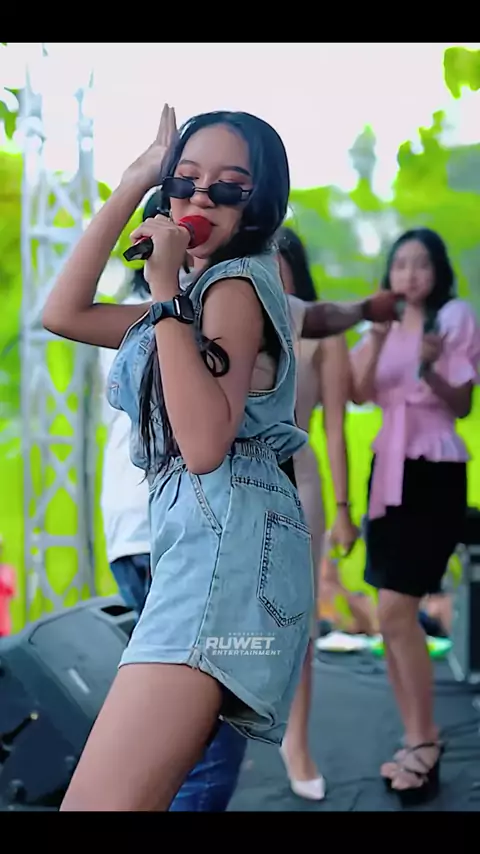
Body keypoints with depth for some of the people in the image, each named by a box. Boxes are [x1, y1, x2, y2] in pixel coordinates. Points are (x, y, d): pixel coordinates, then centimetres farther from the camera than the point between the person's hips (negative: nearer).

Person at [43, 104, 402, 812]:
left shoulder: (236, 283, -5)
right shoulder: (198, 295, 24)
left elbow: (205, 445, -19)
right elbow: (63, 314, 18)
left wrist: (165, 294, -15)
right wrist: (133, 183, 18)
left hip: (225, 540, -10)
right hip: (196, 545, 10)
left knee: (96, 803, -21)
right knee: (130, 798, 12)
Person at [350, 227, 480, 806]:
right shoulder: (384, 326, 14)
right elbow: (359, 394, -2)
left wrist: (430, 370, -22)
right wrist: (376, 339, -15)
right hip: (388, 469, 6)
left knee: (396, 609, -14)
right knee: (391, 616, 4)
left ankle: (423, 740, 0)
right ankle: (417, 739, 15)